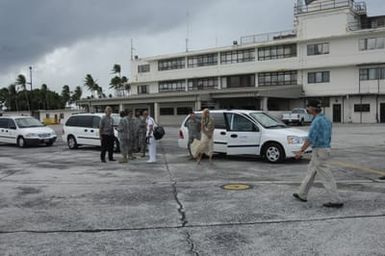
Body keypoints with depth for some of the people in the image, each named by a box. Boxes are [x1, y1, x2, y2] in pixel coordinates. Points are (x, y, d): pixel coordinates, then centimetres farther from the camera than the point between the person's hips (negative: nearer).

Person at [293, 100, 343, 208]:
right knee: (310, 172, 18)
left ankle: (336, 201, -1)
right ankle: (302, 195, 29)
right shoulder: (326, 120, 12)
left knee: (326, 177, -5)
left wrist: (301, 151, -16)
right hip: (325, 149, 10)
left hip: (318, 151, -10)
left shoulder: (317, 121, -18)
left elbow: (310, 138, -22)